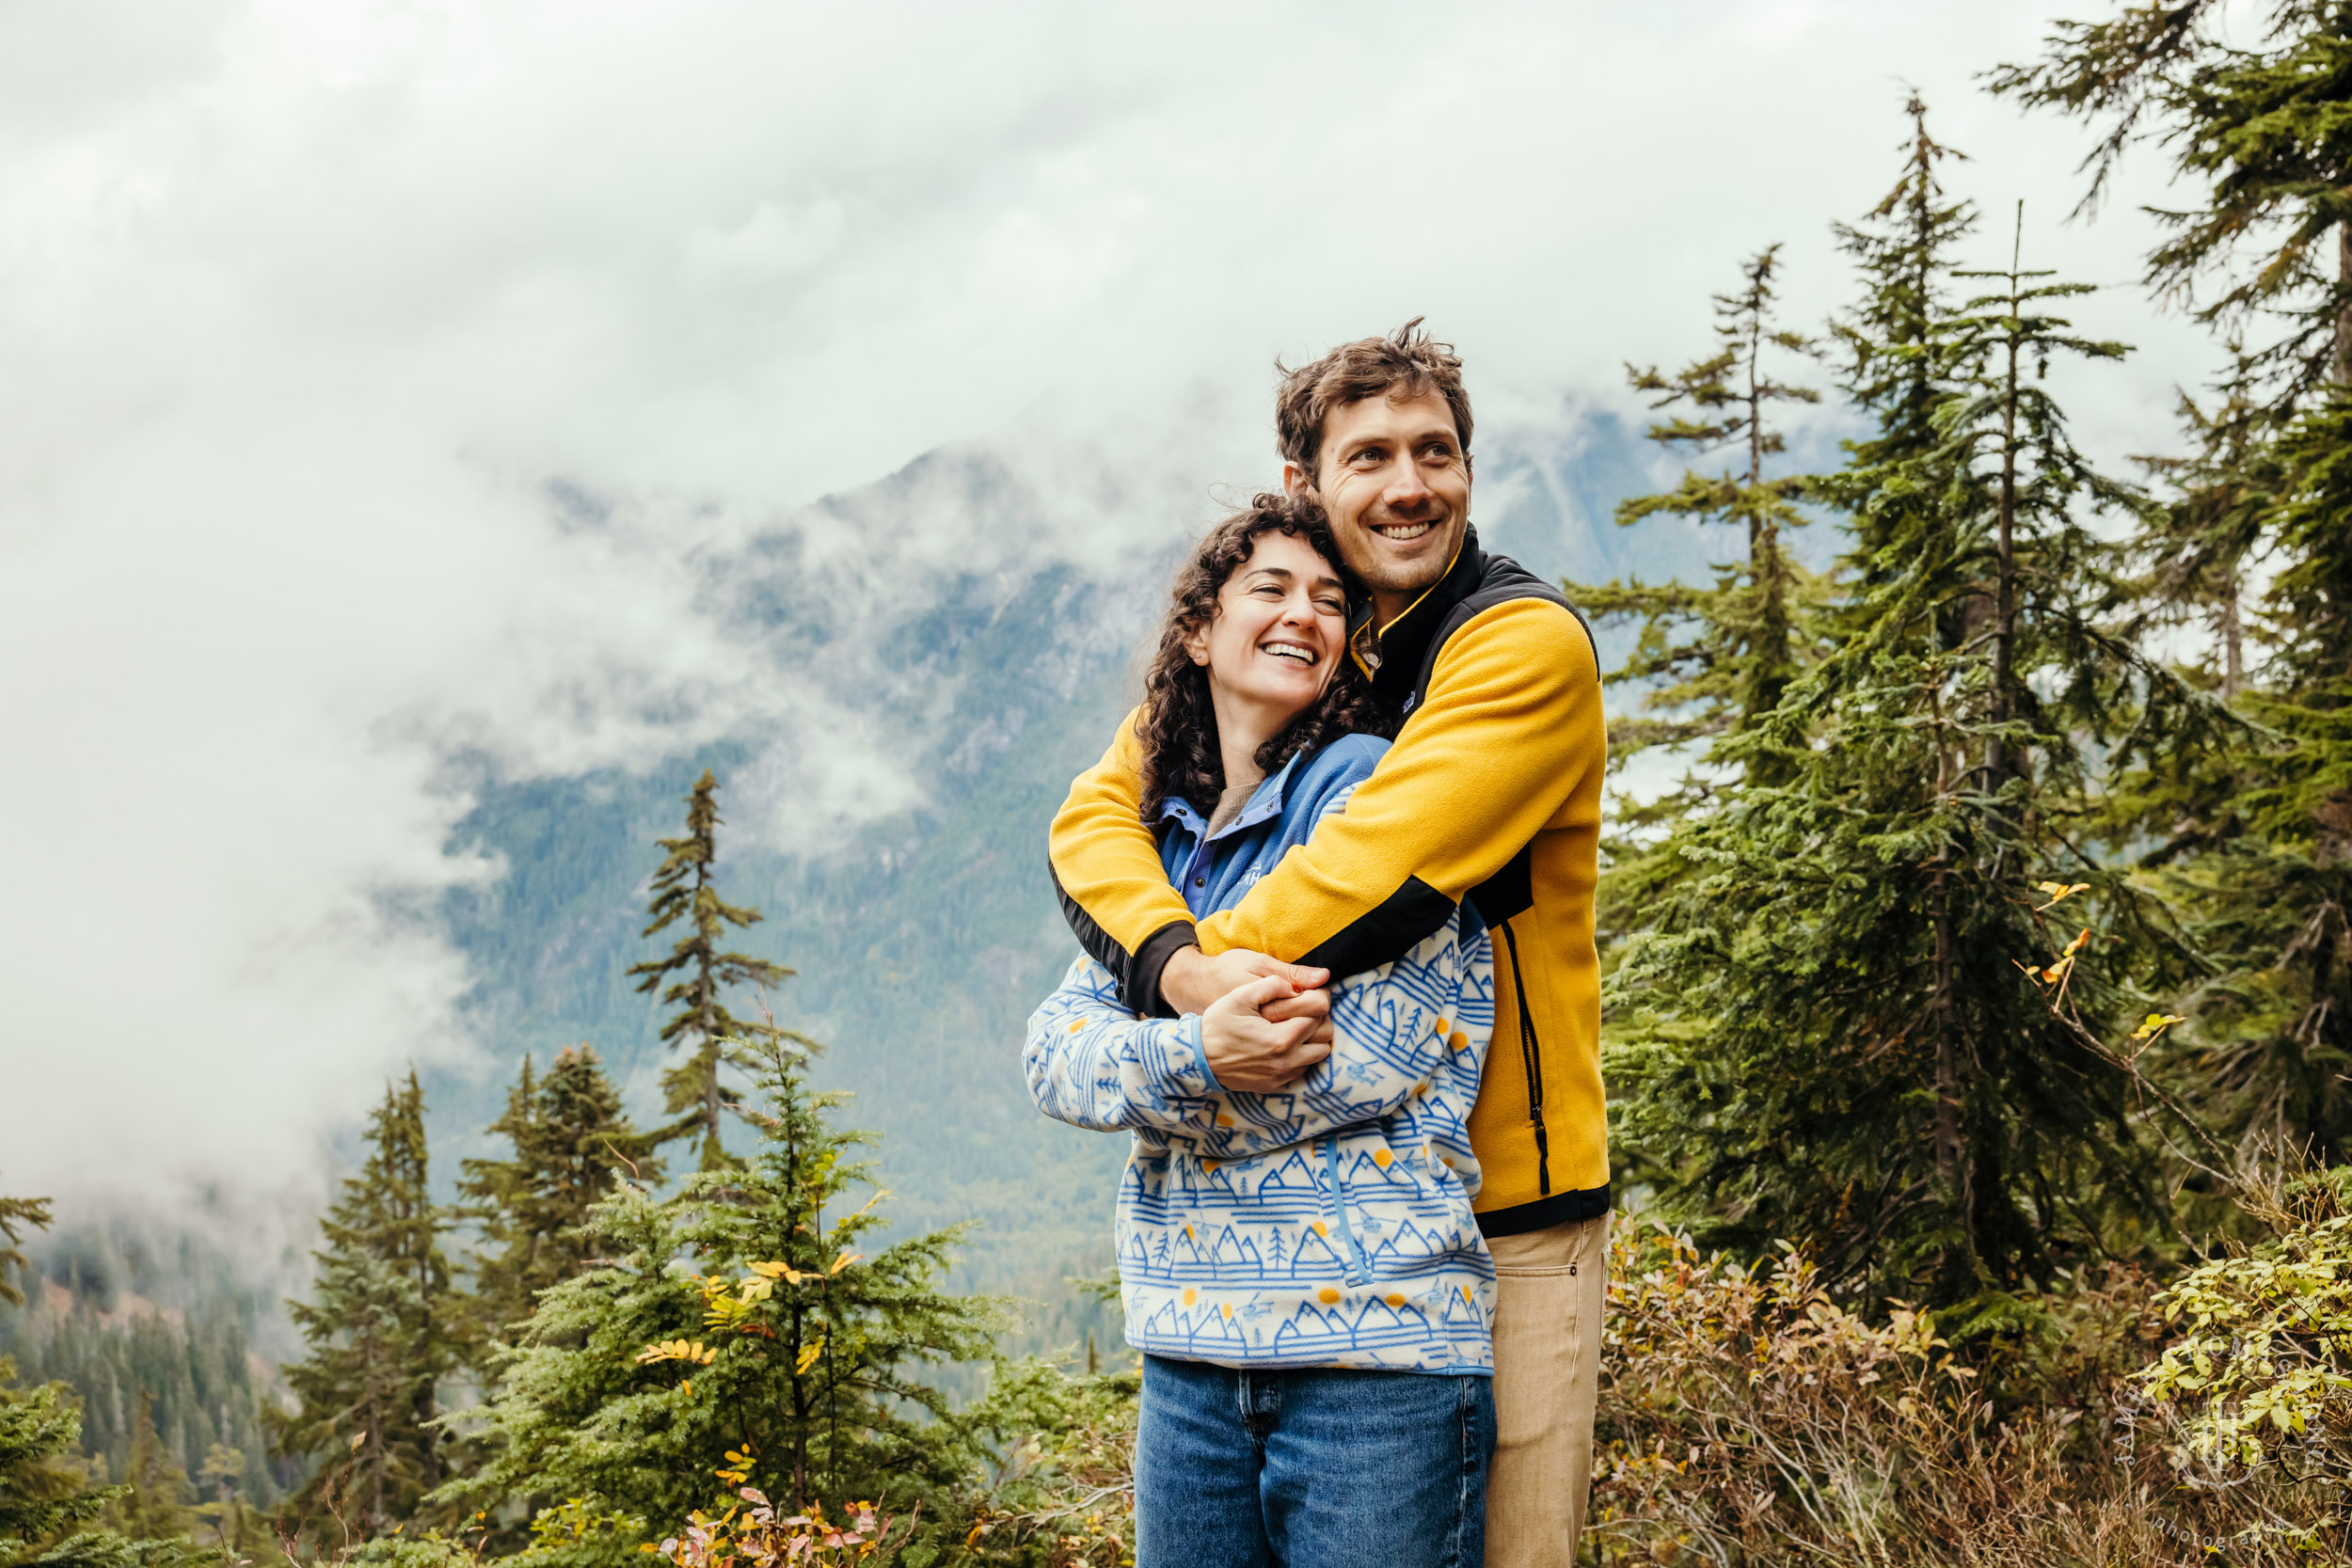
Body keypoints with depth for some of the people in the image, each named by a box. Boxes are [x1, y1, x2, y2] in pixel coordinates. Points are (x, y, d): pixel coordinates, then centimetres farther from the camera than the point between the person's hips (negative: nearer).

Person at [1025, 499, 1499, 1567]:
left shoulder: (1366, 785, -5)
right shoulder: (1164, 834, 13)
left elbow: (1360, 1060, -14)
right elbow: (1054, 1046, 3)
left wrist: (1138, 1072, -5)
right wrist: (1191, 1057, -18)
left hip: (1377, 1352, -5)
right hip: (1188, 1349, 6)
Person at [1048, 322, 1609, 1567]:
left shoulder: (1527, 644, -11)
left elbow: (1372, 877, -23)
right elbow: (1095, 814, -6)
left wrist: (1199, 966, -15)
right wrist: (1183, 973, -25)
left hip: (1506, 1203, -5)